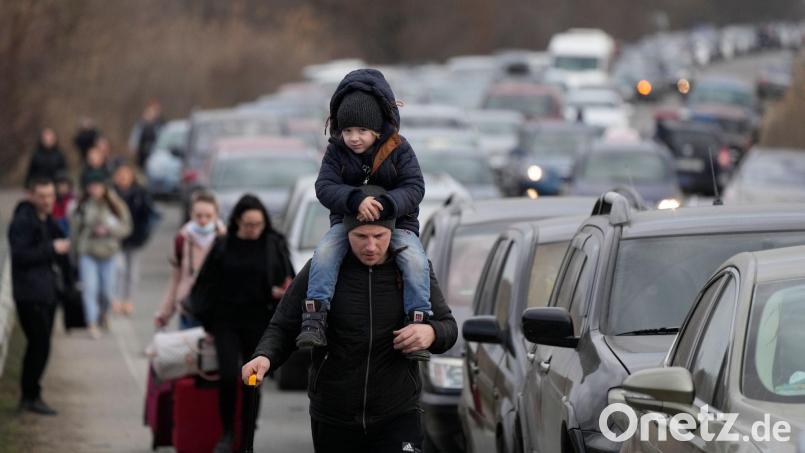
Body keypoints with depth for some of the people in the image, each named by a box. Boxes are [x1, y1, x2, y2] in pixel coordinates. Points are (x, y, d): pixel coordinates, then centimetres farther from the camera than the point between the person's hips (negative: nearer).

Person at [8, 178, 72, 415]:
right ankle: (31, 397, -4)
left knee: (38, 346, 13)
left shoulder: (47, 221, 16)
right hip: (31, 295, -9)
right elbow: (20, 255, -22)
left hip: (47, 292, 9)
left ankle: (28, 396, 20)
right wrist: (52, 249, -22)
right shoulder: (22, 221, -13)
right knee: (40, 345, -11)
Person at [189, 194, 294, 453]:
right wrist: (206, 320, 4)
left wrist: (280, 292, -18)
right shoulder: (223, 247, 0)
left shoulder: (274, 245, -1)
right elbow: (206, 284, 6)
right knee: (228, 376, -14)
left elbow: (288, 280, 4)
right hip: (226, 322, 0)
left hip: (258, 324, 0)